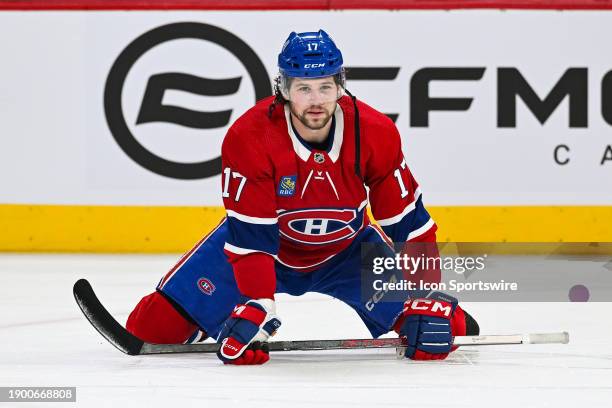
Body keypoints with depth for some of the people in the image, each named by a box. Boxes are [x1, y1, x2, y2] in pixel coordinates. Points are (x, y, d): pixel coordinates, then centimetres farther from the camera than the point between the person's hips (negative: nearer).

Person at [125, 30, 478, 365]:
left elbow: (408, 221, -17)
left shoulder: (376, 133, -23)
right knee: (159, 325, -15)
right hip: (264, 243, -1)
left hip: (345, 251, 1)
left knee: (435, 330, -15)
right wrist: (257, 309, -38)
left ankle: (454, 320, 23)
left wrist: (429, 302, -23)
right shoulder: (248, 139, -29)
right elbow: (251, 235, -28)